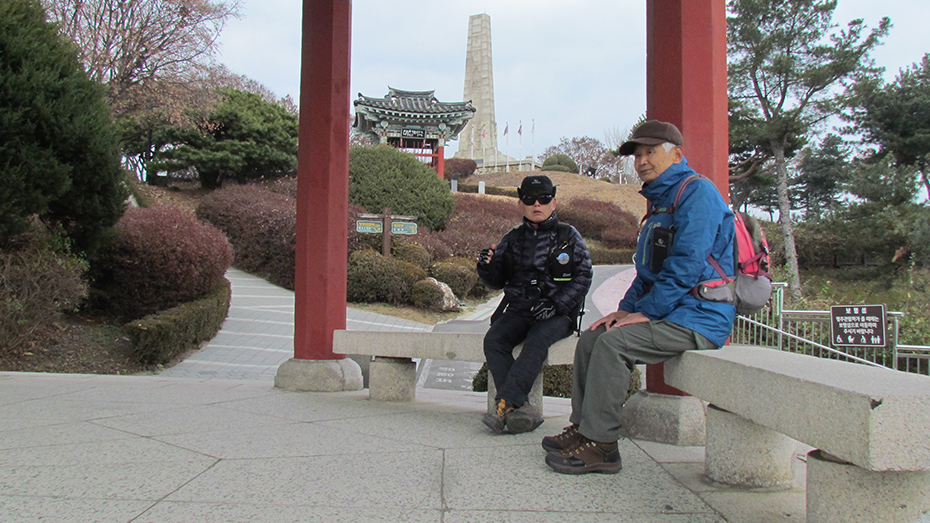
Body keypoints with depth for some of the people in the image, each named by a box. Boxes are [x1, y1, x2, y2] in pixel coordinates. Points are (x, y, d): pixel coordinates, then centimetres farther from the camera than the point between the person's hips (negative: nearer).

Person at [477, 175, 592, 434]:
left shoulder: (569, 236, 7)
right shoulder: (512, 239, 15)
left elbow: (583, 277, -1)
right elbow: (497, 281, 17)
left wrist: (556, 305, -15)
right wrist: (486, 267, -7)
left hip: (558, 313, -3)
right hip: (518, 310, 3)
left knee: (537, 341, -35)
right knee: (493, 340, -25)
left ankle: (505, 404, -38)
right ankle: (522, 409, -34)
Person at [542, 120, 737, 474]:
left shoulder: (698, 193, -11)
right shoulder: (661, 200, 20)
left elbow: (686, 266, -20)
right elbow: (648, 272, 23)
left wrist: (646, 312, -18)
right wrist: (626, 308, 8)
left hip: (700, 318, -10)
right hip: (671, 313, 10)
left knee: (614, 341, -25)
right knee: (590, 338, 2)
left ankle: (601, 445, -18)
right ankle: (583, 428, 6)